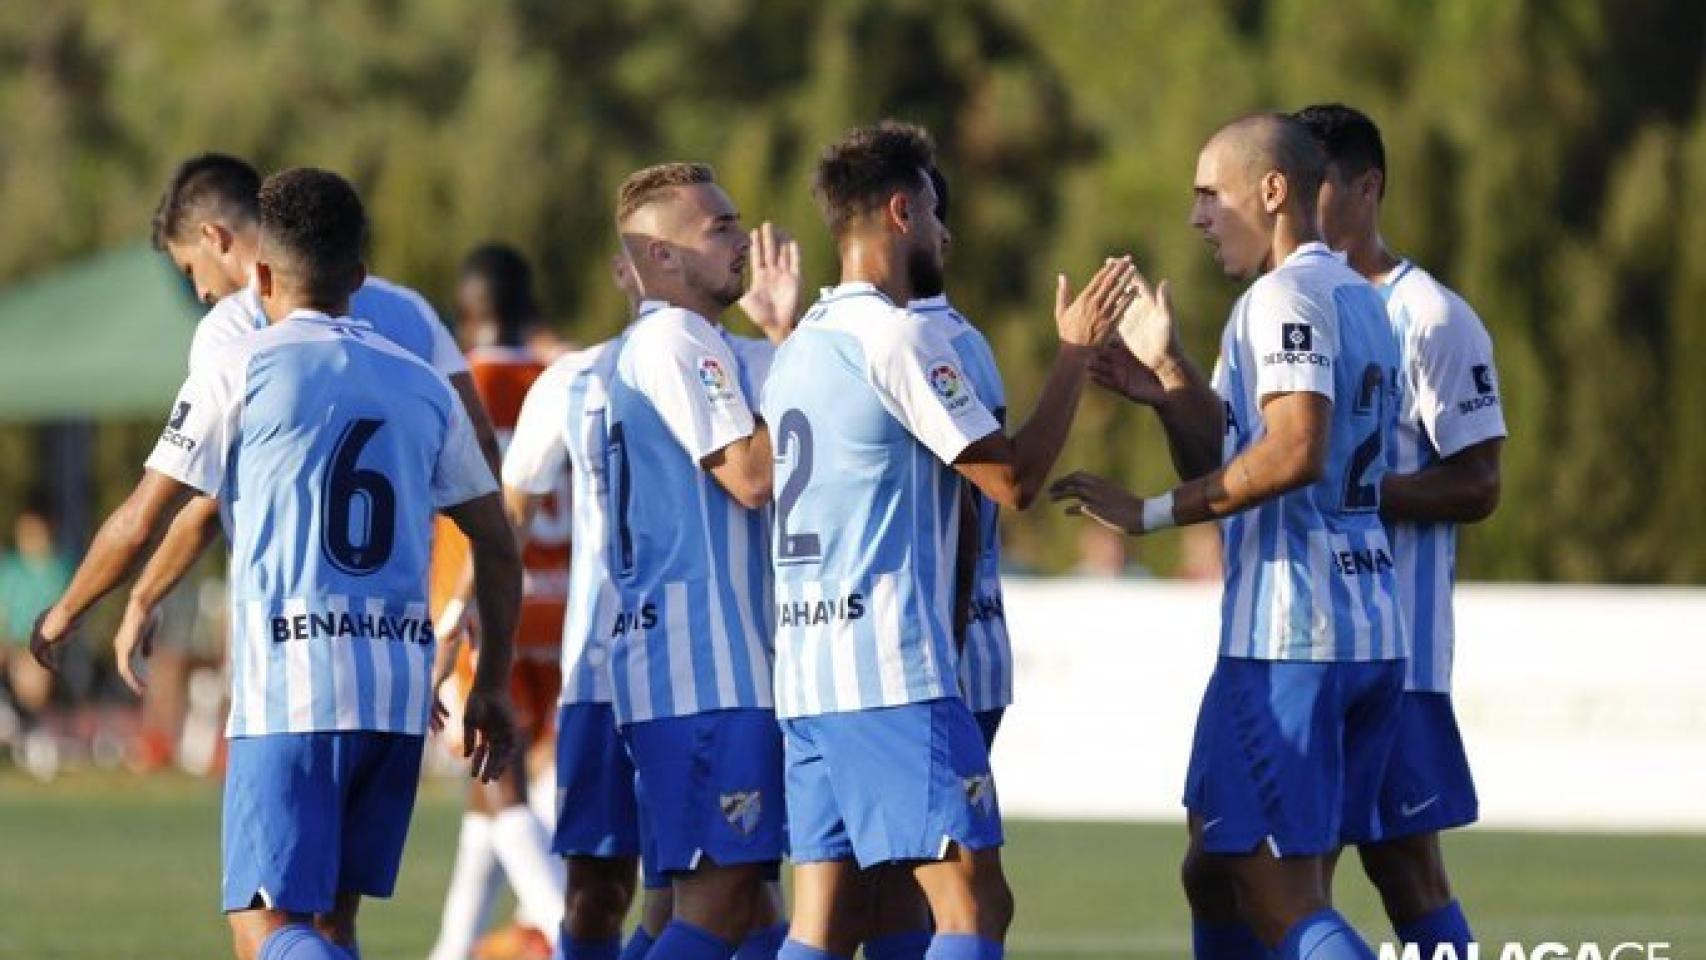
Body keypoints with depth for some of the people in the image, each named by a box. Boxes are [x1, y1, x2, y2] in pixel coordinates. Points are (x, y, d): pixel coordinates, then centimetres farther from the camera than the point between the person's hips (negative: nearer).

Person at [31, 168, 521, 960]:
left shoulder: (239, 370, 0)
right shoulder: (423, 386, 14)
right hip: (401, 690, 5)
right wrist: (492, 688, 24)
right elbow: (497, 546, 16)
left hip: (289, 690, -5)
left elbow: (141, 523, -1)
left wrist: (63, 615, 16)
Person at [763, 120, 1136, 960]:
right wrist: (1074, 350, 1)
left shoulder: (798, 346, 18)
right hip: (892, 670, -9)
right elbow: (1014, 479, -9)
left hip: (805, 670, 9)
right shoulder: (897, 336, -9)